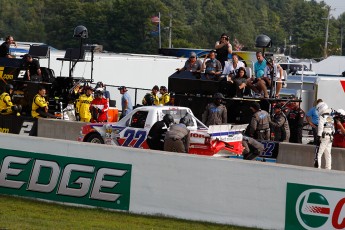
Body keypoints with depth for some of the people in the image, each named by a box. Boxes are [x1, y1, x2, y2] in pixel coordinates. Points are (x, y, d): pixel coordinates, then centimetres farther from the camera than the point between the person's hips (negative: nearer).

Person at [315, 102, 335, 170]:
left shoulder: (322, 117, -8)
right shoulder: (331, 118, 14)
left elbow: (320, 128, -15)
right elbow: (333, 128, 16)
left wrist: (319, 137, -16)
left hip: (324, 137, -7)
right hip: (330, 137, 7)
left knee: (319, 154, -7)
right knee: (328, 154, 11)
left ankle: (318, 167, -14)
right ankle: (328, 168, 10)